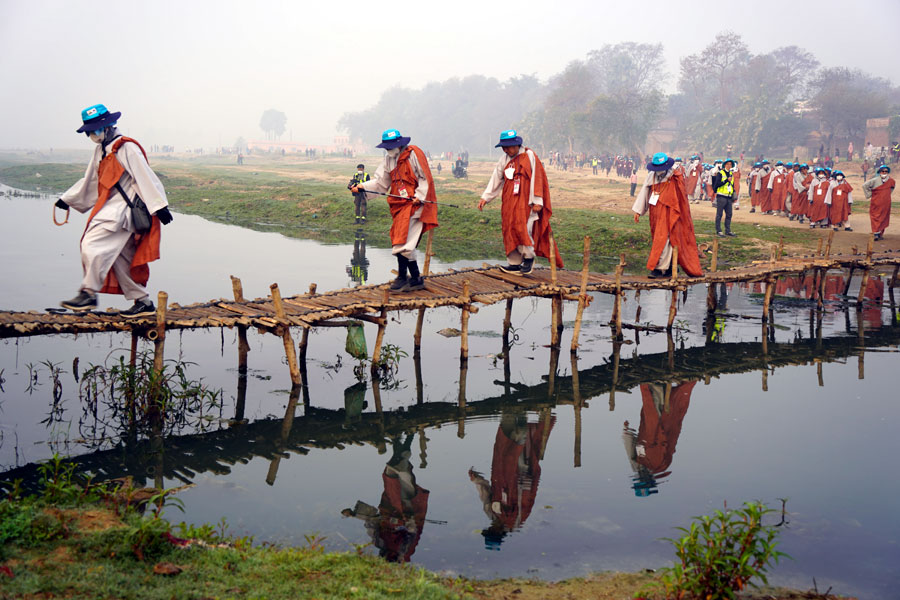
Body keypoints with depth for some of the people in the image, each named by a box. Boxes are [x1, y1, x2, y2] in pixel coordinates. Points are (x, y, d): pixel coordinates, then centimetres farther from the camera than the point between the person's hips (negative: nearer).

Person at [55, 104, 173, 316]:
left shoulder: (127, 148, -10)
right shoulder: (101, 150, 17)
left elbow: (146, 178, -13)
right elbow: (90, 180, 27)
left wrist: (159, 207, -16)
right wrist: (67, 199, 29)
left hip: (121, 209, -9)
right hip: (109, 209, 9)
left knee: (91, 245, -18)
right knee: (120, 259, 8)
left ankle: (88, 294, -12)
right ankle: (143, 302, 13)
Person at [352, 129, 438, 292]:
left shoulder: (414, 153, -6)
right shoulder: (389, 159, 15)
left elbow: (425, 178, -6)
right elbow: (381, 182, 14)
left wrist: (419, 196, -16)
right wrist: (362, 187, 0)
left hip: (414, 203, -7)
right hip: (399, 204, 7)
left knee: (403, 241, -15)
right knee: (407, 243, 6)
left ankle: (402, 278, -6)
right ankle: (416, 279, 13)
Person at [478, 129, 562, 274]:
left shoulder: (529, 155, -6)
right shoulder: (504, 159, 11)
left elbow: (536, 178, -8)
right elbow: (495, 179, 14)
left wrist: (537, 201, -11)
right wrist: (485, 197, 9)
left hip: (525, 201, -6)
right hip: (509, 202, 6)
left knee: (523, 228, -13)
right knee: (510, 230, 3)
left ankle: (529, 258, 5)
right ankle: (514, 263, 8)